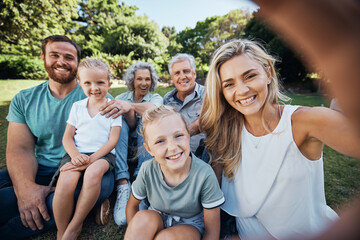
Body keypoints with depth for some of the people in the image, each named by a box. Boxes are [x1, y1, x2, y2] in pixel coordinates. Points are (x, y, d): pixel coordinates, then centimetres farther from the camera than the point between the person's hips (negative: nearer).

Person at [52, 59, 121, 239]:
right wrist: (75, 155, -12)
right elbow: (67, 138, 9)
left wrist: (92, 159, -16)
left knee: (93, 173, -34)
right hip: (77, 153, 3)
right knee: (66, 182, -27)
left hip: (102, 154, -2)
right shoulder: (77, 106, 12)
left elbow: (113, 140, -4)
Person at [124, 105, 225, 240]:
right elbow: (132, 206, -2)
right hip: (158, 218, 2)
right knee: (143, 218, -28)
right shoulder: (147, 170, -22)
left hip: (190, 225, -1)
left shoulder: (204, 174, -29)